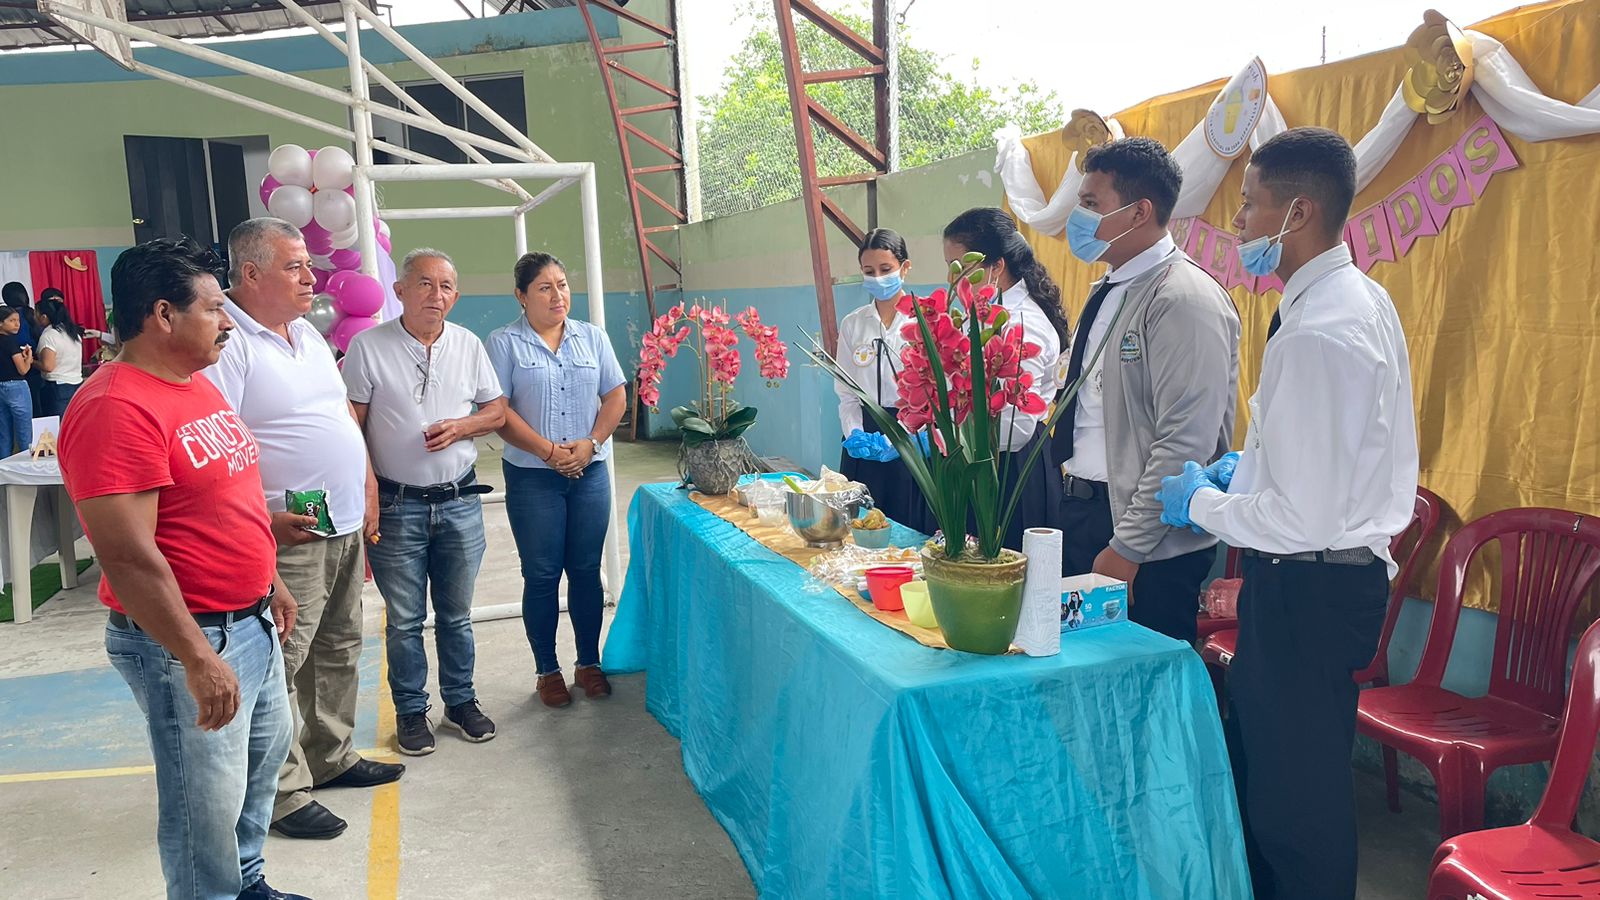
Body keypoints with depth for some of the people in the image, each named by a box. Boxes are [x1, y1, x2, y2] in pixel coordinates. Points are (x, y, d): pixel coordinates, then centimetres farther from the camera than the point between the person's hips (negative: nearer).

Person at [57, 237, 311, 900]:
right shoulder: (115, 409, -22)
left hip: (251, 622, 10)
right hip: (184, 640, -10)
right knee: (208, 807, 2)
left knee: (265, 752, 24)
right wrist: (198, 660, -25)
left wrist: (270, 580, 22)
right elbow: (128, 556, -26)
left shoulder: (198, 384, 9)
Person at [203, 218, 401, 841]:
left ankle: (330, 758, 34)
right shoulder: (227, 342, -15)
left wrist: (368, 491, 17)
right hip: (289, 536, -9)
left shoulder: (307, 335, 14)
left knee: (339, 650, 18)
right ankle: (283, 795, 12)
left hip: (346, 530, 9)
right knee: (281, 668, 0)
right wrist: (264, 517, -25)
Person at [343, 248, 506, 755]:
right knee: (404, 620, 8)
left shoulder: (468, 345, 4)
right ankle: (410, 711, 24)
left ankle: (461, 702, 29)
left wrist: (461, 427, -10)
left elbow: (496, 411, 11)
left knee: (456, 614, 14)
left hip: (460, 501, 3)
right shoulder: (369, 346, -6)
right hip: (397, 505, -2)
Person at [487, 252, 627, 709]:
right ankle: (547, 671, 18)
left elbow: (616, 397, 6)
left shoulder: (593, 337, 7)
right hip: (532, 477, -2)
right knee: (541, 576, 5)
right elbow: (499, 411, -9)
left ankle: (589, 662, 23)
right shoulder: (504, 343, -2)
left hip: (590, 473, 3)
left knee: (586, 570, 9)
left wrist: (590, 444, -9)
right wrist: (549, 451, -16)